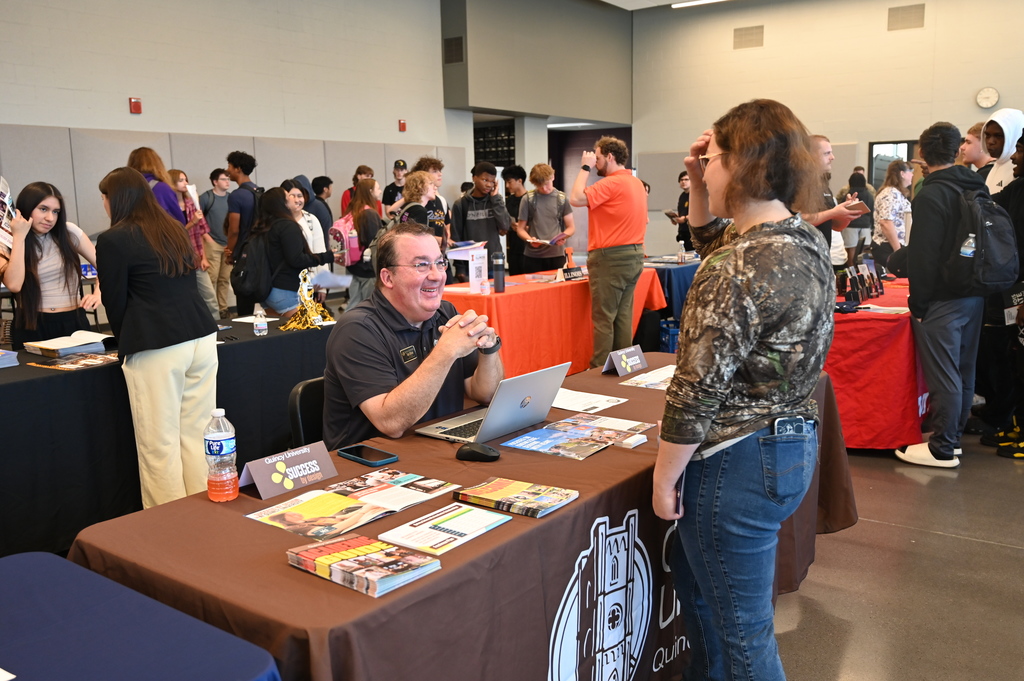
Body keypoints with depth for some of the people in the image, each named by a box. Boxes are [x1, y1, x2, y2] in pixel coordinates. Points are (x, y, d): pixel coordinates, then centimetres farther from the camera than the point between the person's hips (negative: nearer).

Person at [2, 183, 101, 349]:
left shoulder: (69, 232, 3)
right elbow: (14, 284, -17)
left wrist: (97, 294, -15)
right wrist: (19, 237, -12)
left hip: (73, 322, 1)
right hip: (31, 326, -1)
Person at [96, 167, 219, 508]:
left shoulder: (113, 241, -3)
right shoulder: (176, 231, 17)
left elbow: (115, 302, 1)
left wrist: (127, 340, 20)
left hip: (156, 349, -6)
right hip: (202, 337, 6)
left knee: (160, 445, 3)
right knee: (197, 435, 11)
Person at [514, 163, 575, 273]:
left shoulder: (562, 198, 4)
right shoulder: (528, 199, 1)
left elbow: (571, 227, 8)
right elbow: (520, 229, 4)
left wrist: (563, 236, -14)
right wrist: (530, 239, -16)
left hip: (557, 255, 1)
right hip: (533, 256, -1)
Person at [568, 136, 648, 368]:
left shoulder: (612, 183, -14)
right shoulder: (637, 183, 15)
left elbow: (576, 199, -20)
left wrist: (584, 168, -9)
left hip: (611, 257, -9)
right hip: (635, 255, 9)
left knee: (604, 318, -4)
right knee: (623, 316, 11)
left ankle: (600, 369, -1)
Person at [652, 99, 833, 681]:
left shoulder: (740, 267, -24)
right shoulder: (808, 241, 4)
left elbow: (697, 392, -22)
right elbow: (710, 243, 23)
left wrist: (663, 478, -11)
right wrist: (700, 190, 8)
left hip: (739, 462, -10)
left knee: (742, 632, 9)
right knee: (693, 578, 28)